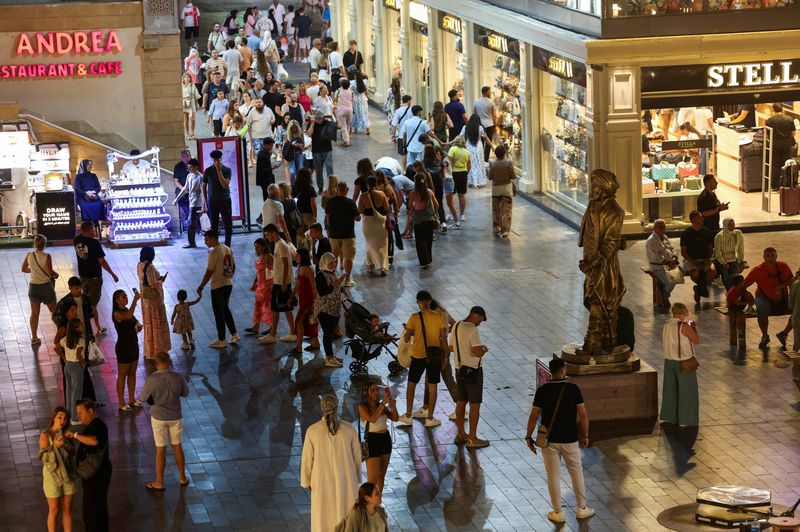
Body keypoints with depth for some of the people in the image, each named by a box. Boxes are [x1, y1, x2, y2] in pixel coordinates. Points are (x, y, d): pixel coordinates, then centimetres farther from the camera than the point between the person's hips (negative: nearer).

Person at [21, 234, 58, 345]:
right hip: (46, 285, -3)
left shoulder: (29, 256, -5)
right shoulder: (47, 256, -18)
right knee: (54, 311, 14)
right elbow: (50, 273, -18)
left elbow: (24, 269, 7)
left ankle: (34, 338, 12)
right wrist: (55, 274, 3)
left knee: (34, 313, 10)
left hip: (33, 286, 3)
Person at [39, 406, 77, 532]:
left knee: (67, 509, 12)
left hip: (68, 476, 4)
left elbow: (72, 452, -2)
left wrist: (66, 444, -21)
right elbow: (43, 457, -17)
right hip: (52, 476, -4)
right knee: (54, 510, 5)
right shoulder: (45, 435, -14)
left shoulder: (65, 433, -1)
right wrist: (54, 446, -30)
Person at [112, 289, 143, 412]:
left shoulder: (127, 310, 7)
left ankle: (132, 400, 27)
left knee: (132, 373, 15)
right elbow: (128, 316, -39)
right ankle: (121, 403, 10)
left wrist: (138, 327, -3)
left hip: (133, 345, 8)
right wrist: (135, 300, -39)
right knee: (122, 375, 2)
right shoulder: (117, 314, -18)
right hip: (123, 347, -8)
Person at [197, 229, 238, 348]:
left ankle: (221, 340, 7)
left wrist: (200, 287, -12)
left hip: (217, 287, -8)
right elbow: (233, 267, 13)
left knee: (219, 313, 1)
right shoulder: (227, 249, 5)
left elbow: (209, 272, -18)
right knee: (225, 309, 22)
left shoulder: (214, 253, -18)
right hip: (228, 284, 8)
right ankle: (234, 335, 23)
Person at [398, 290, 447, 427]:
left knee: (411, 384, 15)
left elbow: (406, 339, -7)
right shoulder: (439, 316, -5)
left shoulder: (414, 318, -10)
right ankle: (430, 418, 12)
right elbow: (444, 338, -5)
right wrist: (444, 356, 5)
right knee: (432, 386, 9)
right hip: (435, 356, 1)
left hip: (418, 356, -1)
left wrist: (409, 331, 15)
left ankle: (408, 416, 19)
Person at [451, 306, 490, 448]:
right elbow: (477, 352, -28)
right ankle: (472, 439, 3)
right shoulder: (473, 330, -21)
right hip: (473, 371, -8)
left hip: (460, 369, 8)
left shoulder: (456, 326, 4)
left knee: (461, 402, 17)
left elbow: (452, 348, 14)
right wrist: (484, 350, -8)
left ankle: (461, 434, 26)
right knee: (475, 405, 0)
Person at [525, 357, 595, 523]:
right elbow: (583, 415, -7)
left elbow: (534, 416, -7)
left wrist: (528, 437, 4)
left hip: (549, 440, 0)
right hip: (570, 439, 0)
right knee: (576, 473, 16)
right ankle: (581, 509, 25)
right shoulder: (573, 389, -9)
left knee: (553, 476, 9)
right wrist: (585, 435, 6)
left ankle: (558, 513, 15)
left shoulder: (542, 390, -9)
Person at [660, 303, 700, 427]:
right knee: (686, 391, 5)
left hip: (669, 361, 6)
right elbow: (696, 340, -12)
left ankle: (668, 417, 20)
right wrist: (694, 327, 4)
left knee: (670, 389, 16)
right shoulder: (684, 326, -18)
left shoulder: (666, 326, 3)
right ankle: (685, 420, 9)